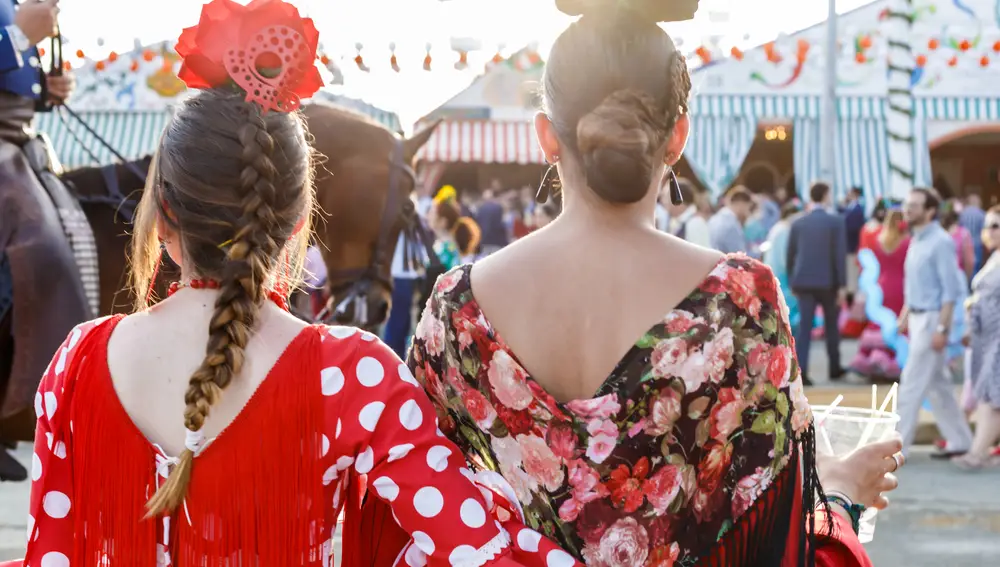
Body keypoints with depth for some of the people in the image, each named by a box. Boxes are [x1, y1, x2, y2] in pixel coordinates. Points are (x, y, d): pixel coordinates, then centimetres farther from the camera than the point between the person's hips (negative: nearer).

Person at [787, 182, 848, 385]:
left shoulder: (797, 223, 4)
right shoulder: (836, 221, -6)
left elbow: (791, 255, 7)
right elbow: (840, 254, -9)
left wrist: (792, 282, 17)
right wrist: (842, 285, -6)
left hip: (804, 281, 2)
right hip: (828, 281, -2)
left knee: (804, 326, 0)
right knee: (831, 325, 14)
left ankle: (800, 370, -13)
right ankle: (835, 368, 24)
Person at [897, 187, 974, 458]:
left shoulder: (941, 243, -16)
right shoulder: (917, 241, 11)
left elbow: (951, 290, -18)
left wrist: (942, 328, -21)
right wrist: (905, 315, 16)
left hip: (932, 319, -9)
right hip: (917, 319, 9)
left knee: (912, 385, -7)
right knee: (938, 384, 13)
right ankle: (959, 441, 21)